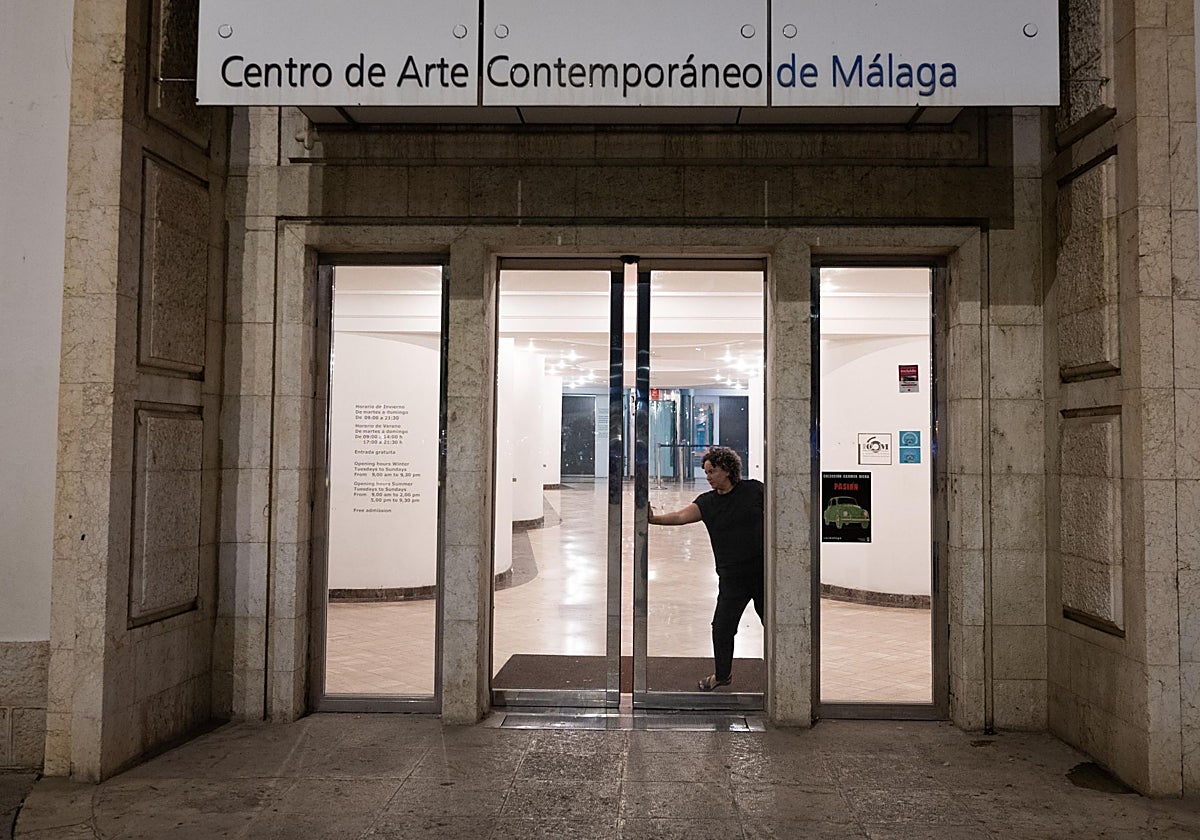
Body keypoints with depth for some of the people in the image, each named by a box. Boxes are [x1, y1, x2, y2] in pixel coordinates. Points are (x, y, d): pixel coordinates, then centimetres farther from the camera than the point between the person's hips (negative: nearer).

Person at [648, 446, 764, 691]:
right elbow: (680, 516, -14)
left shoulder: (754, 490, -4)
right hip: (732, 577, 2)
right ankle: (722, 674, 24)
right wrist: (655, 518, -30)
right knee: (722, 627, 0)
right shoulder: (707, 502, 0)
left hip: (763, 572, -2)